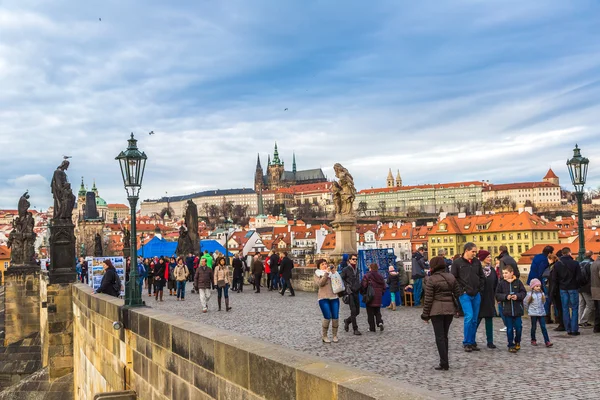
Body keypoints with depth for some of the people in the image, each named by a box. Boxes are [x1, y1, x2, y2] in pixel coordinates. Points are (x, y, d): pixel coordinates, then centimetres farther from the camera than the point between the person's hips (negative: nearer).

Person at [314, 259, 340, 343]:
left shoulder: (331, 272, 16)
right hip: (324, 298, -4)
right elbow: (320, 283, -12)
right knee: (327, 317, -12)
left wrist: (334, 272, -3)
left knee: (335, 317, -1)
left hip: (334, 297, 4)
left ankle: (334, 335, 14)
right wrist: (326, 273, -14)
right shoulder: (317, 274, 6)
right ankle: (324, 336, 4)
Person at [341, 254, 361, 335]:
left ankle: (347, 321, 32)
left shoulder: (357, 269, 15)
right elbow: (341, 279, -5)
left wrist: (359, 287, 13)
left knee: (357, 311, 8)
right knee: (353, 311, -9)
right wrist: (347, 287, -13)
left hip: (356, 292, 7)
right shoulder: (346, 269, -5)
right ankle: (355, 329, -3)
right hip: (349, 293, -7)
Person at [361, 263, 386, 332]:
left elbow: (363, 286, -15)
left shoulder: (367, 276, -10)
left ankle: (372, 328, 6)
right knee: (377, 311, 17)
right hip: (378, 297, 5)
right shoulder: (380, 276, 7)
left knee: (370, 313, 4)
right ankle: (380, 322, -7)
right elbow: (384, 287, 9)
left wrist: (364, 293, 3)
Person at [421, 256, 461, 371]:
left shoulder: (431, 279, -10)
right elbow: (458, 293, 8)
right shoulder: (451, 277, 6)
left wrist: (425, 314, -4)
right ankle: (445, 361, 18)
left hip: (436, 310, -5)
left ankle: (444, 363, -2)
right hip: (450, 309, 5)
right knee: (444, 335, 16)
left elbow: (428, 299, -10)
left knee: (439, 336, 1)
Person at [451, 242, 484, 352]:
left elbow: (482, 277, 16)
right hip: (465, 295, -5)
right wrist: (461, 290, -8)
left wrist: (480, 289, 7)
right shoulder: (457, 263, -5)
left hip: (476, 295, 5)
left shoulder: (477, 262, 8)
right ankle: (466, 343, -1)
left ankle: (472, 342, 17)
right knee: (469, 317, -13)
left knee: (474, 320, 7)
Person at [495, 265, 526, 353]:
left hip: (517, 309, 0)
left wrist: (517, 296, -16)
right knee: (509, 328, 3)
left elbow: (523, 292, 2)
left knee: (518, 327, 5)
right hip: (507, 309, 0)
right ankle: (511, 345, 13)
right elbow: (497, 295, -1)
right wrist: (506, 297, -16)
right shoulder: (501, 283, 0)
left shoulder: (518, 282, 0)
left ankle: (517, 342, 29)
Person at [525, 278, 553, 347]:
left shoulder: (542, 294, 2)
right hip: (533, 313, -2)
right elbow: (526, 303, 4)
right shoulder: (530, 294, -7)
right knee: (534, 327, 8)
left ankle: (547, 341, -6)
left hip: (541, 313, 2)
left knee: (543, 327, -3)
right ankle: (533, 340, 22)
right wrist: (529, 310, 12)